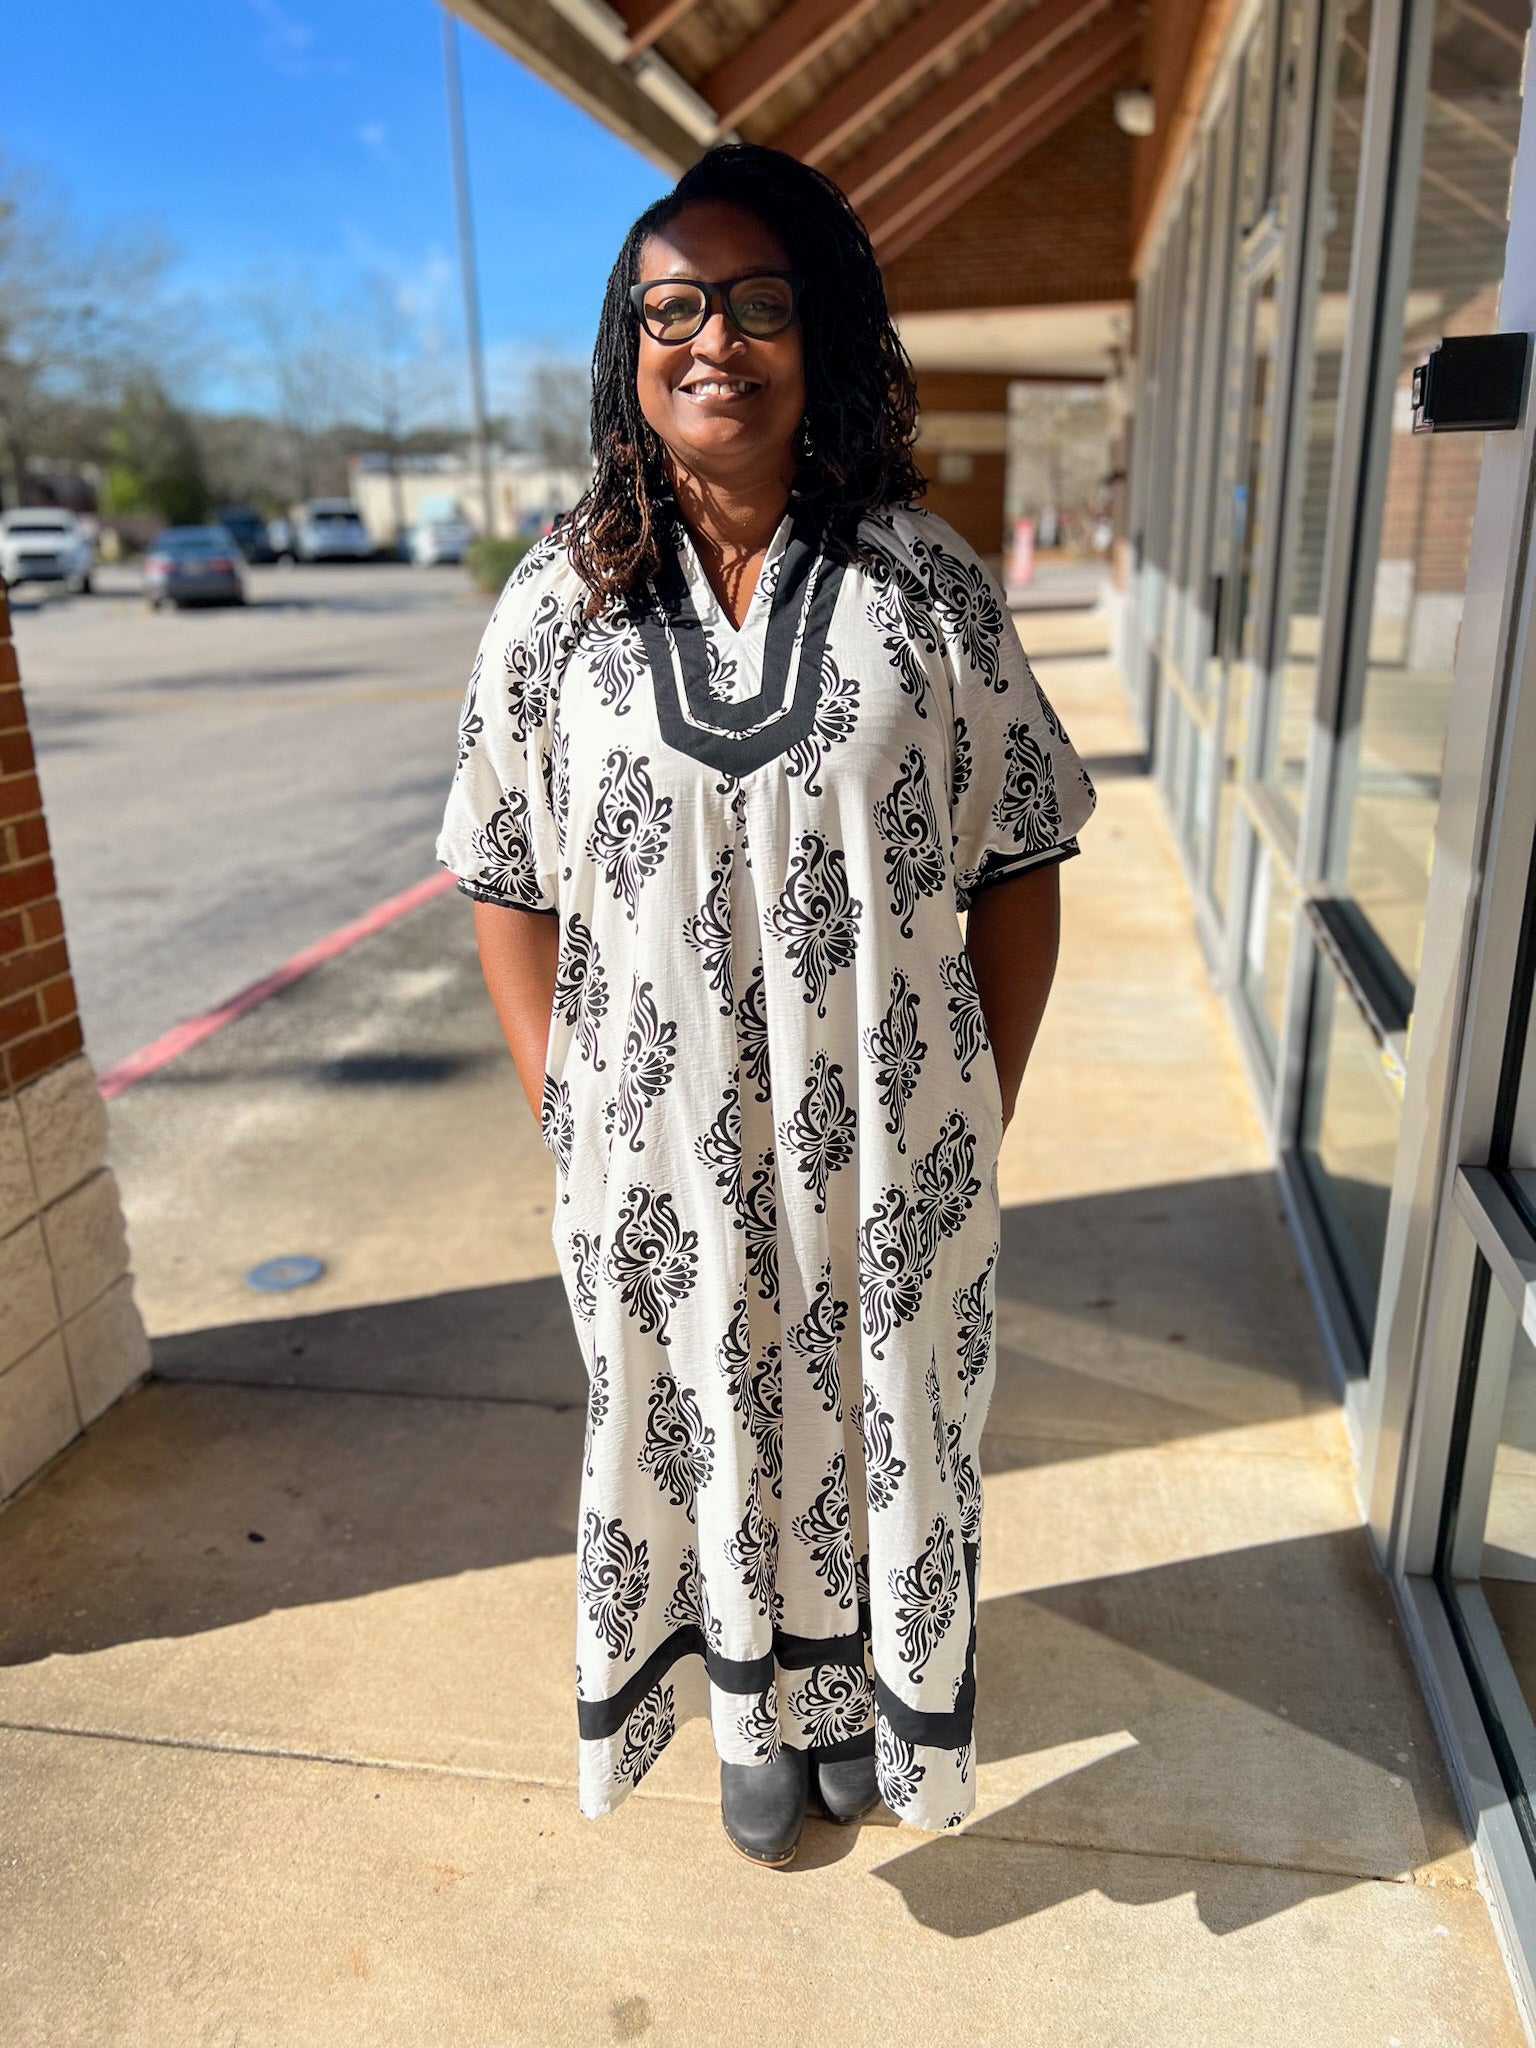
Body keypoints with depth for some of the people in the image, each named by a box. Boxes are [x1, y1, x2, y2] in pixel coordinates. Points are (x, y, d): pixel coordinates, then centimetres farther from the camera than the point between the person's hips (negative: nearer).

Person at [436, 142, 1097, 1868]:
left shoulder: (923, 581, -4)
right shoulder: (559, 606, -3)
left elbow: (1018, 866, -2)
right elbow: (511, 889, 1)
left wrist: (983, 1113, -4)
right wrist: (571, 1124, -3)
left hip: (886, 1148, 0)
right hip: (663, 1157, 1)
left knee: (876, 1423, 18)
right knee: (707, 1427, 18)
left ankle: (857, 1689, 50)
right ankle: (755, 1718, 48)